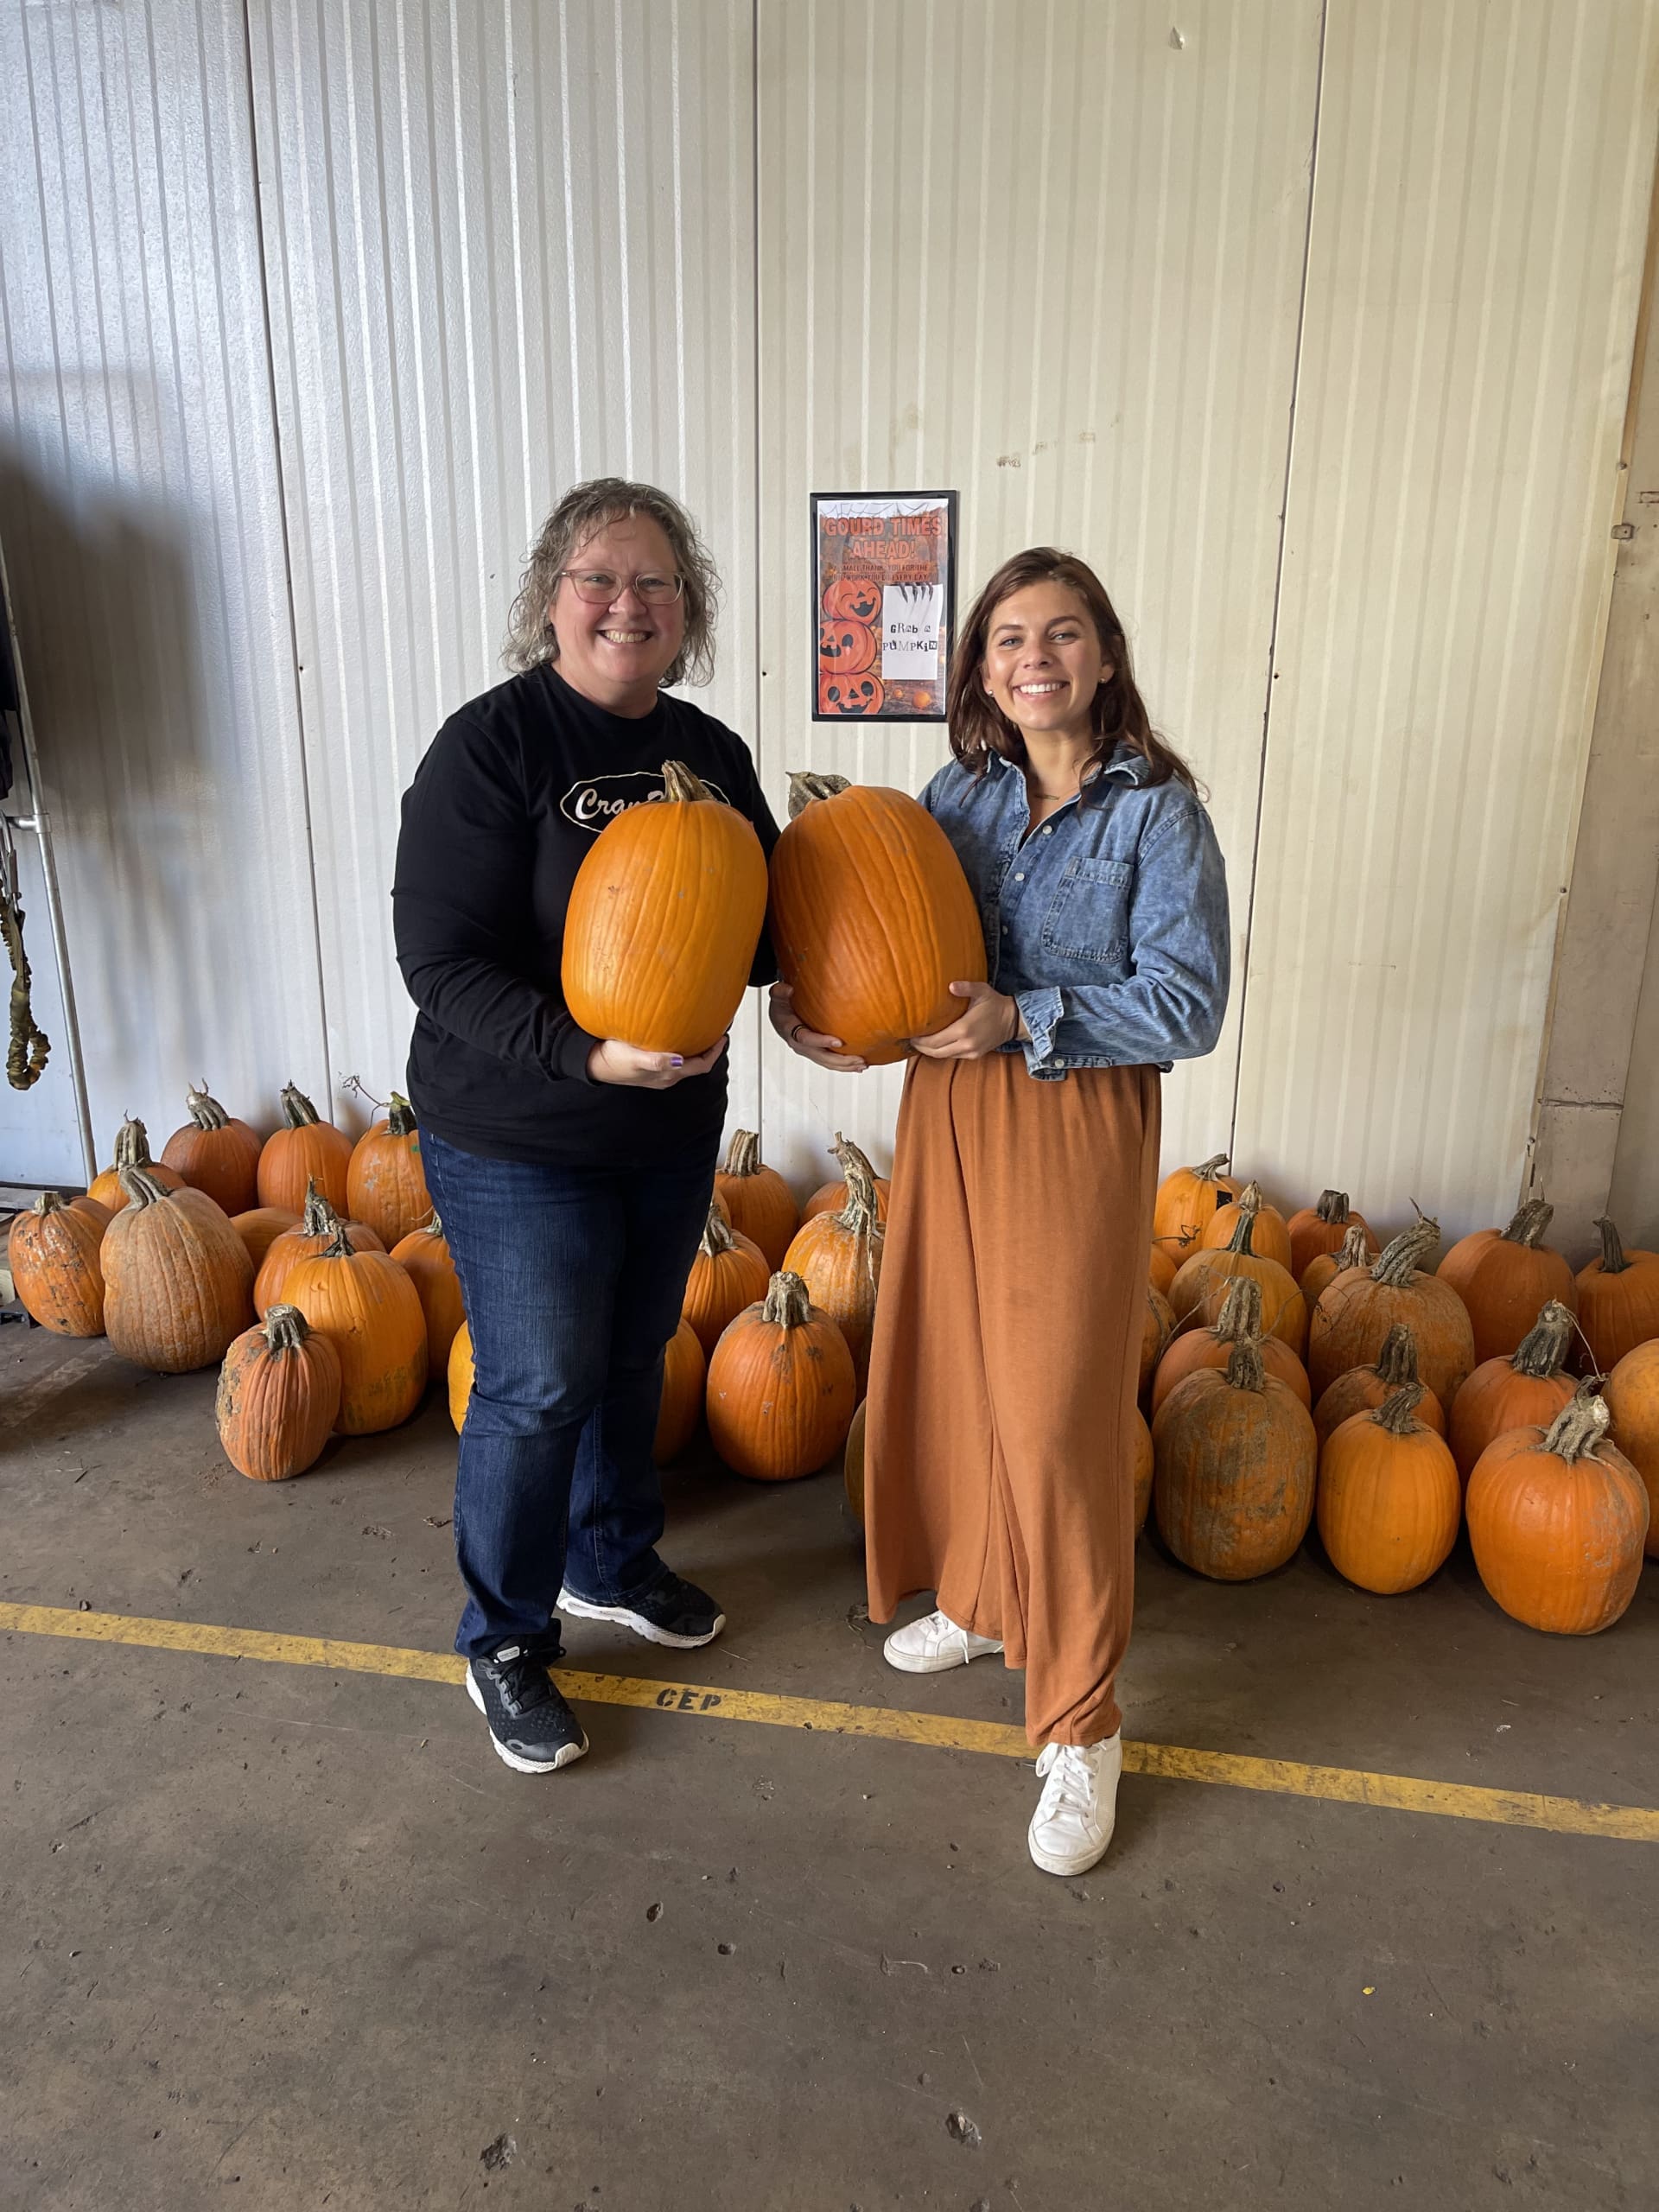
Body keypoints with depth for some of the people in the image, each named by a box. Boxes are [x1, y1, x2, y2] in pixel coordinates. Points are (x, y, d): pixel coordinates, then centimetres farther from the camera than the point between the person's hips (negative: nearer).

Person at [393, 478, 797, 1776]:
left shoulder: (712, 753, 4)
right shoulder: (491, 746, -16)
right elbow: (442, 961, -21)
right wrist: (590, 1053, -32)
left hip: (675, 1129, 6)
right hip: (517, 1143, -6)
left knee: (633, 1359, 20)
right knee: (539, 1388, 4)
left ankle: (610, 1565, 45)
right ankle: (505, 1643, 28)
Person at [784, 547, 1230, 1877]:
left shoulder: (1157, 810, -7)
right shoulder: (955, 797, 7)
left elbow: (1189, 1004, -14)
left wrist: (1024, 1018, -21)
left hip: (1079, 1129, -5)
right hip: (949, 1116, 5)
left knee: (1057, 1416, -3)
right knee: (946, 1373, 14)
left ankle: (1084, 1727, 13)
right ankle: (980, 1601, 39)